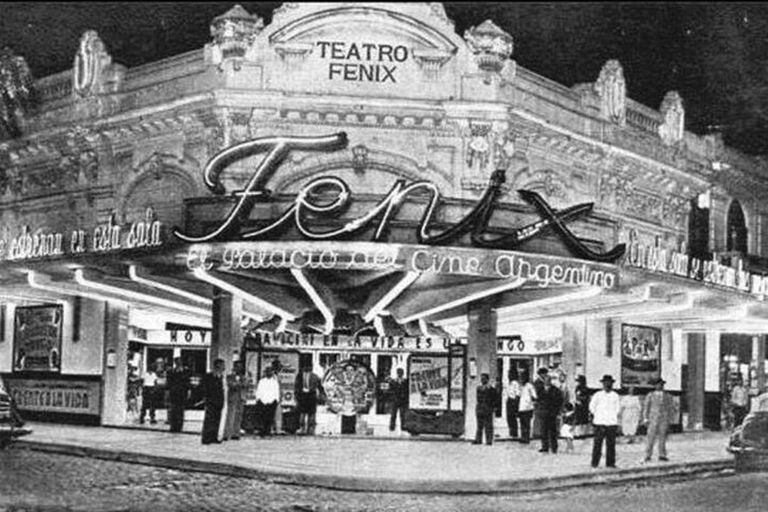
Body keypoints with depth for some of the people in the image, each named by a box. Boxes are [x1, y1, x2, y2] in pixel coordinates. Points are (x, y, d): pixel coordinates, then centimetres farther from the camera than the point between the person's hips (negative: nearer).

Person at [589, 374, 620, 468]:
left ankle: (610, 463, 8)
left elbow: (617, 408, 18)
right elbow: (591, 407, 10)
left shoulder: (615, 396, 8)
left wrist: (615, 417, 8)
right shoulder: (597, 395, 0)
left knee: (611, 444, 1)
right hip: (600, 422, -2)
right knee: (597, 443, -5)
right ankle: (595, 463, 0)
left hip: (612, 423, 2)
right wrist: (596, 416, 8)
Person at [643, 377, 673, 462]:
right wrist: (645, 419, -5)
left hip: (664, 419, 2)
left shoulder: (667, 396, 6)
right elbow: (646, 407, 2)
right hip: (653, 419, -2)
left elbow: (669, 408, 11)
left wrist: (669, 419, 8)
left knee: (662, 437, 1)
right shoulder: (650, 395, 1)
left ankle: (662, 456, 6)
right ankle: (648, 456, -2)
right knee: (651, 437, -6)